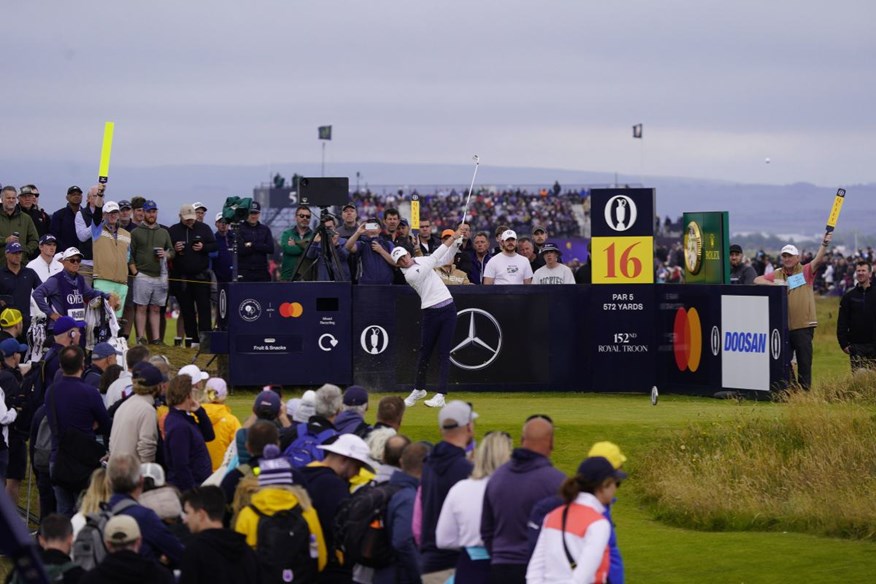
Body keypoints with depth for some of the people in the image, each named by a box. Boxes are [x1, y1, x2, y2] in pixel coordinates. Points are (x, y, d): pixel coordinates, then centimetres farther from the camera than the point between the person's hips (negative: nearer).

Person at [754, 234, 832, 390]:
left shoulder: (805, 272, 0)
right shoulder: (776, 275, 10)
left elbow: (818, 261, -16)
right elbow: (757, 280, 5)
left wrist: (824, 244, -33)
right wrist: (775, 284, -12)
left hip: (803, 326, -4)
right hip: (783, 326, 4)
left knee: (804, 362, -1)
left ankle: (804, 391, 5)